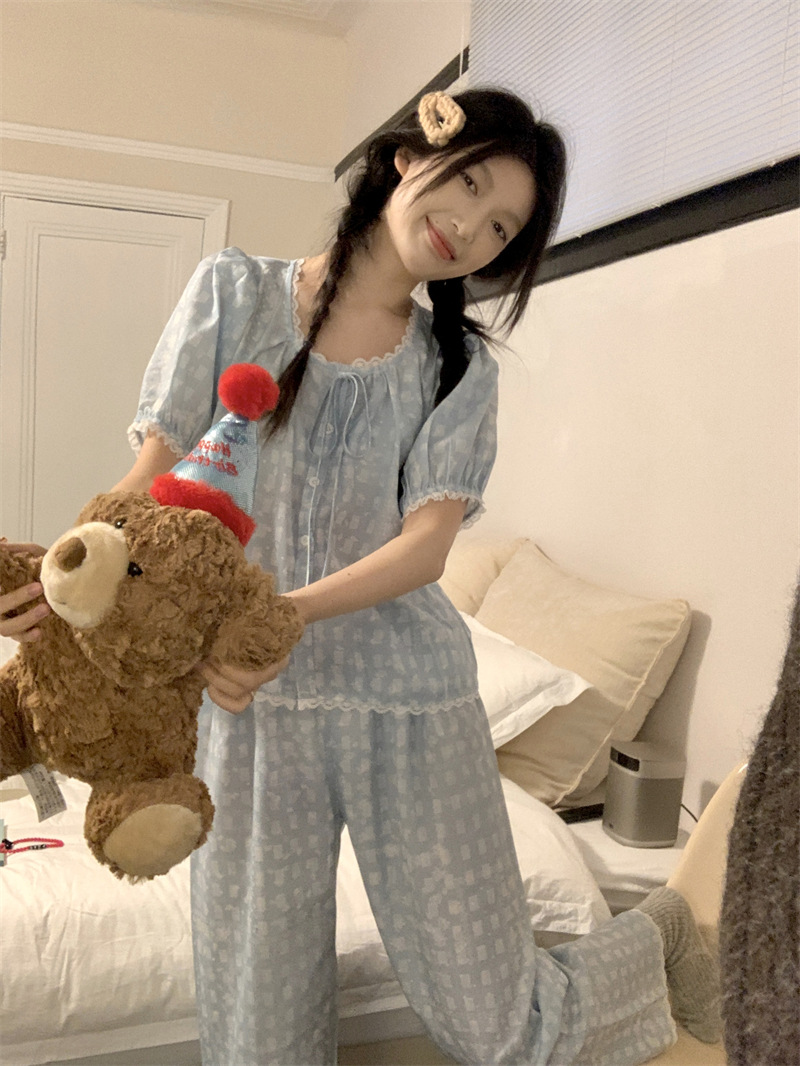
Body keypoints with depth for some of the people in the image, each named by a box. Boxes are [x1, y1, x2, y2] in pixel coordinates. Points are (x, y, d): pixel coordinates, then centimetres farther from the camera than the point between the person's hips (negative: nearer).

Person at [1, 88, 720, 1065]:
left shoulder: (460, 366, 7)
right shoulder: (235, 293, 6)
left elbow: (426, 542, -7)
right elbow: (156, 471, -2)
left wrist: (287, 613, -25)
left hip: (407, 700, 0)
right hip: (248, 703, 1)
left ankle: (661, 937, 37)